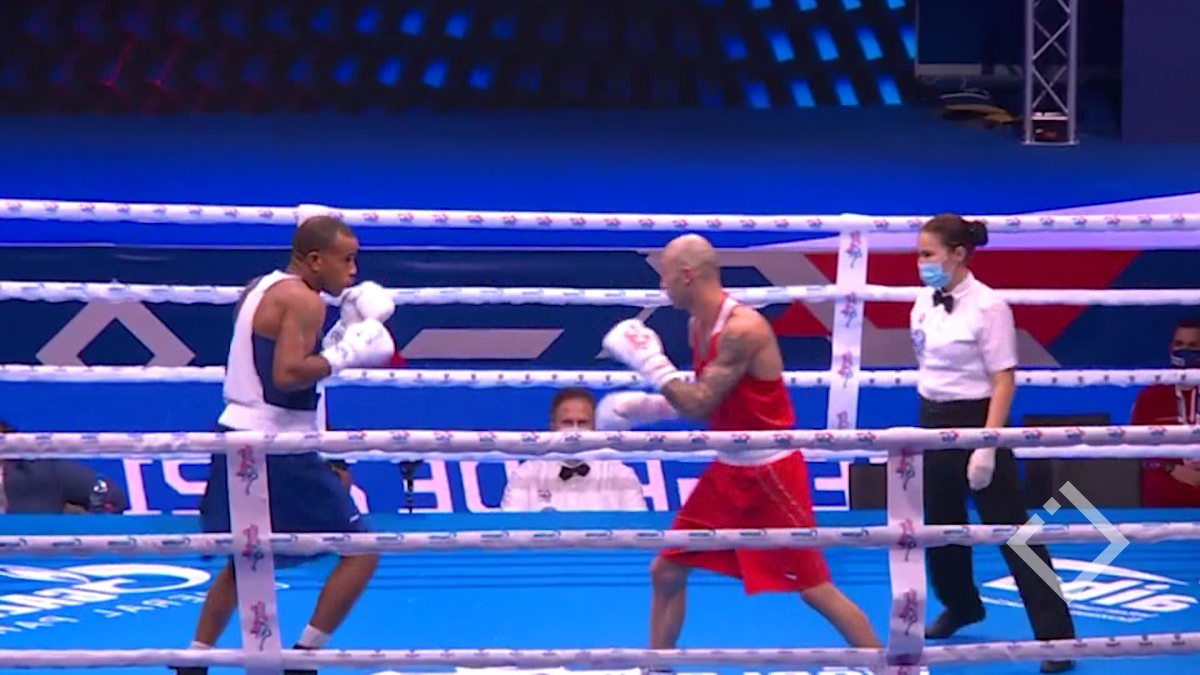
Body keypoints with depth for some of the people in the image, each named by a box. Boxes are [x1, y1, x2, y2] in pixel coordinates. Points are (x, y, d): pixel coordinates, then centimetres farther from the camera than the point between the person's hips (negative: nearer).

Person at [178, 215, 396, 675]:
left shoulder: (262, 288, 15)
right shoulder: (304, 300, -13)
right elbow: (288, 374, -25)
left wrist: (341, 335, 14)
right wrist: (345, 355, -15)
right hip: (277, 447, -10)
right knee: (360, 549, -2)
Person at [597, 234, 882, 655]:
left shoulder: (742, 328, -24)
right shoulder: (697, 326, 4)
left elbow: (700, 405, -27)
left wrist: (650, 362, -19)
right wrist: (646, 407, 6)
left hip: (770, 473, -9)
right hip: (728, 470, 9)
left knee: (815, 588, -4)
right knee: (666, 571, 10)